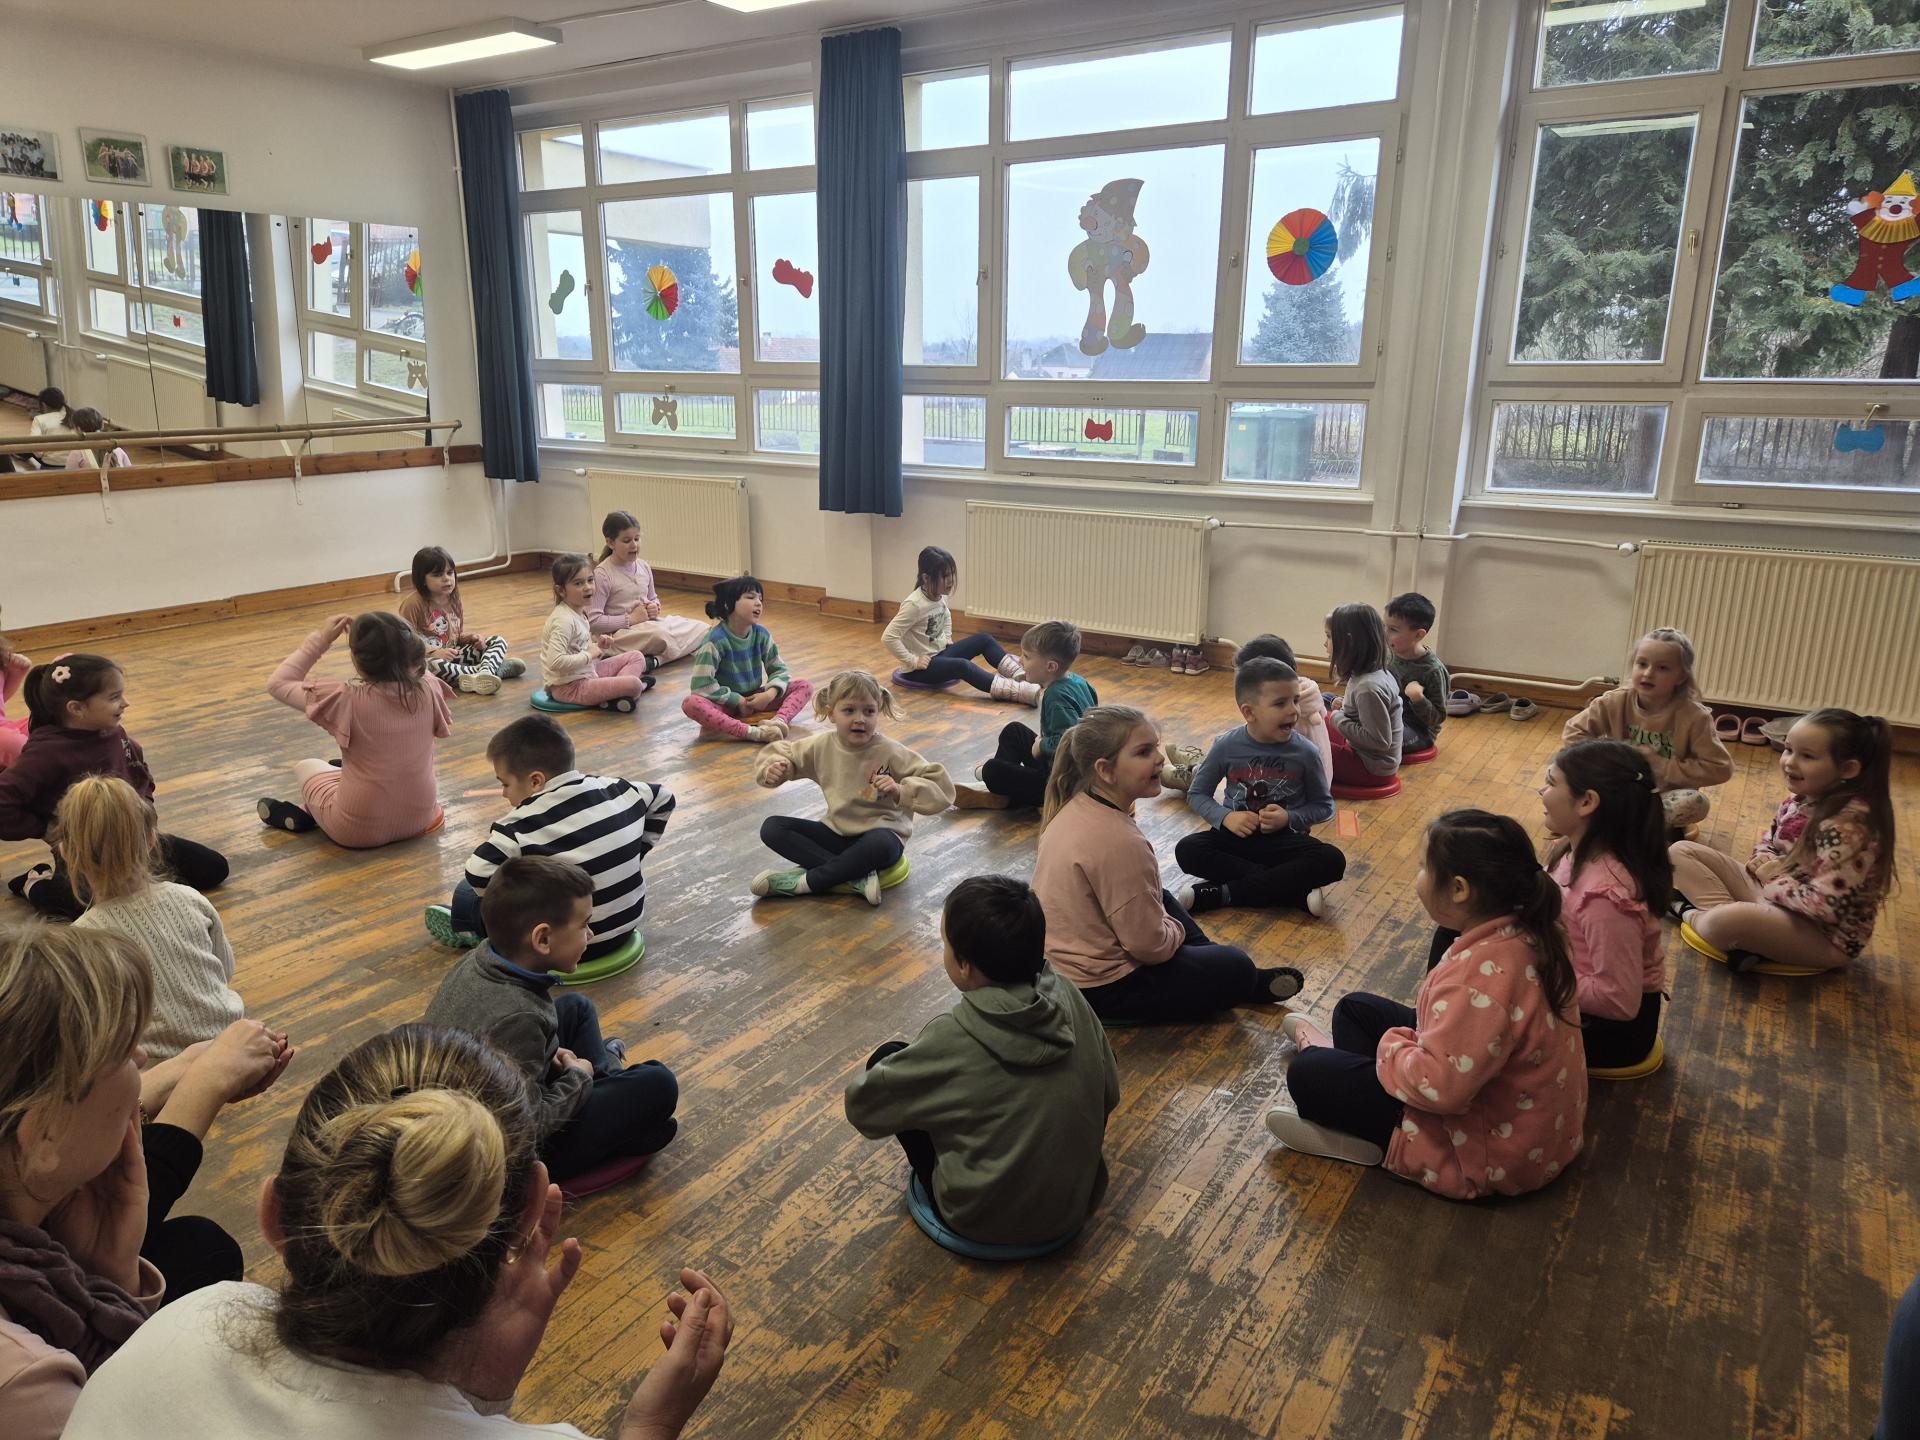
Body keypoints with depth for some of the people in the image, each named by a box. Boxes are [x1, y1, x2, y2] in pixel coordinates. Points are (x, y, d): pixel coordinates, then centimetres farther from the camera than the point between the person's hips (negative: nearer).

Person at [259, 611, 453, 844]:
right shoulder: (429, 690, -13)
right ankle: (308, 811, 40)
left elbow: (277, 684, -6)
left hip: (360, 830, -3)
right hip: (420, 818, 4)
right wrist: (392, 639, 7)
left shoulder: (347, 699, -23)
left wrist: (320, 640, -6)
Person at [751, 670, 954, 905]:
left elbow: (940, 787, -18)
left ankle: (804, 882, -21)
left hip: (881, 833, -5)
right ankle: (856, 875, -24)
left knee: (879, 844, -41)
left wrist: (900, 792, -33)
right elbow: (781, 752, 13)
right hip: (837, 833, 5)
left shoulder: (890, 752, -15)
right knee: (771, 828, -11)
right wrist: (773, 769, -10)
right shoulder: (821, 746, -4)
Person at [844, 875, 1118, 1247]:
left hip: (985, 1220, -5)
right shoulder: (1071, 998, -14)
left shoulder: (951, 1039, -26)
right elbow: (1109, 1093, 0)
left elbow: (861, 1106, -13)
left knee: (887, 1059, 4)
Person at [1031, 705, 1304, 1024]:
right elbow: (1151, 945, -23)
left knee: (1164, 900, 30)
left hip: (1058, 961, 10)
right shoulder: (1119, 842, -31)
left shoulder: (1076, 808, -3)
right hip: (1101, 988, -9)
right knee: (1237, 970, 0)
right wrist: (1177, 930, -2)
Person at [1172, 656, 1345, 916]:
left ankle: (1219, 894, -28)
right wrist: (1225, 817, -16)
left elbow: (1324, 806, 2)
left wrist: (1290, 818, -16)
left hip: (1285, 838, 0)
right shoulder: (1227, 747, -9)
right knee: (1187, 850, -28)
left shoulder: (1305, 752, -9)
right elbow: (1197, 794, 2)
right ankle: (1297, 892, -27)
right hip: (1237, 834, 0)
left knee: (1332, 861, -29)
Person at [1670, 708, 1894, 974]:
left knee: (1730, 921, -38)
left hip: (1825, 934, -9)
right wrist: (1766, 863, -5)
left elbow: (1824, 905, -30)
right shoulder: (1800, 798, 0)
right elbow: (1768, 841, 17)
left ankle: (1695, 916, -3)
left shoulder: (1848, 826, -25)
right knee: (1682, 851, 2)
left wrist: (1774, 881, -15)